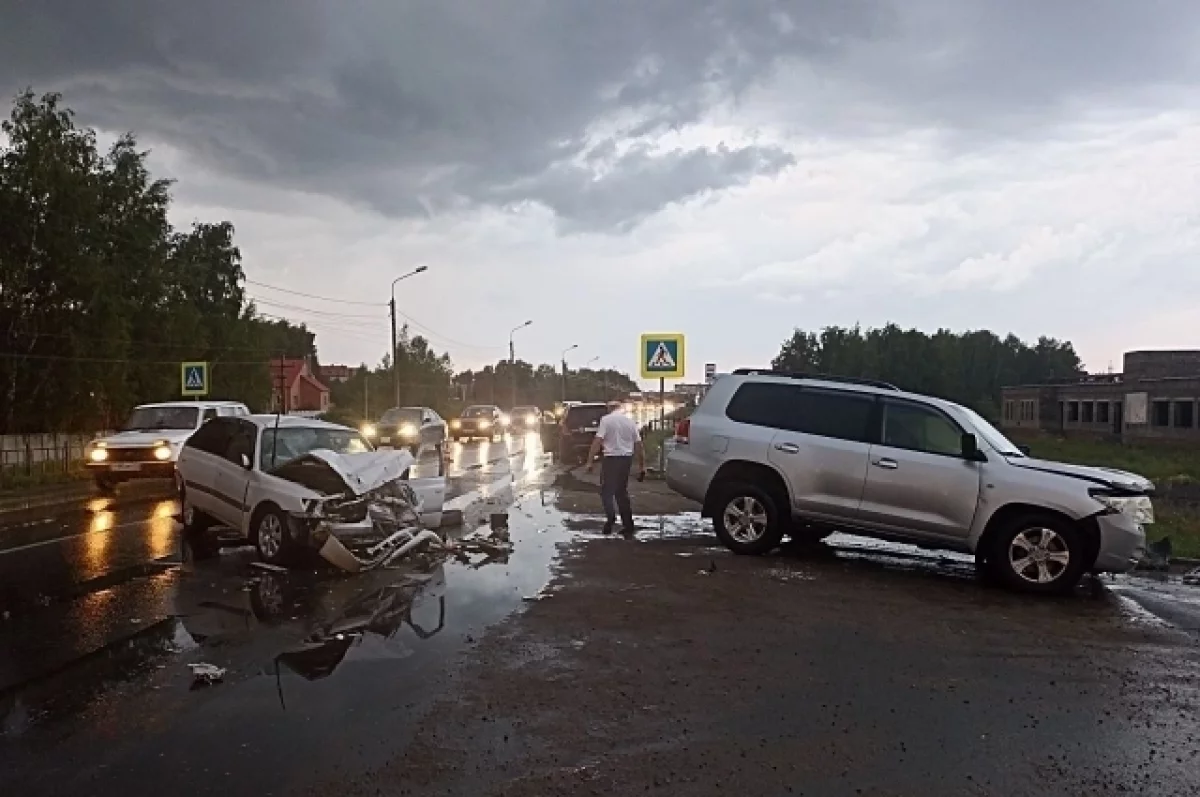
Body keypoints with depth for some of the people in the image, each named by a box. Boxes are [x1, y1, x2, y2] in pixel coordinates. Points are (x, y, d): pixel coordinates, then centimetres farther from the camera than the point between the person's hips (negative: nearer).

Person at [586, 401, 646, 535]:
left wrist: (590, 461, -13)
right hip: (627, 458, 5)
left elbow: (597, 440, -14)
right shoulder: (630, 421, 9)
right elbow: (638, 444, 8)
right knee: (622, 491, 15)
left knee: (606, 490, 4)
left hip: (611, 458, -5)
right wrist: (642, 465, 13)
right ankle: (628, 524, 14)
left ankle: (611, 517, -19)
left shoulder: (606, 420, -4)